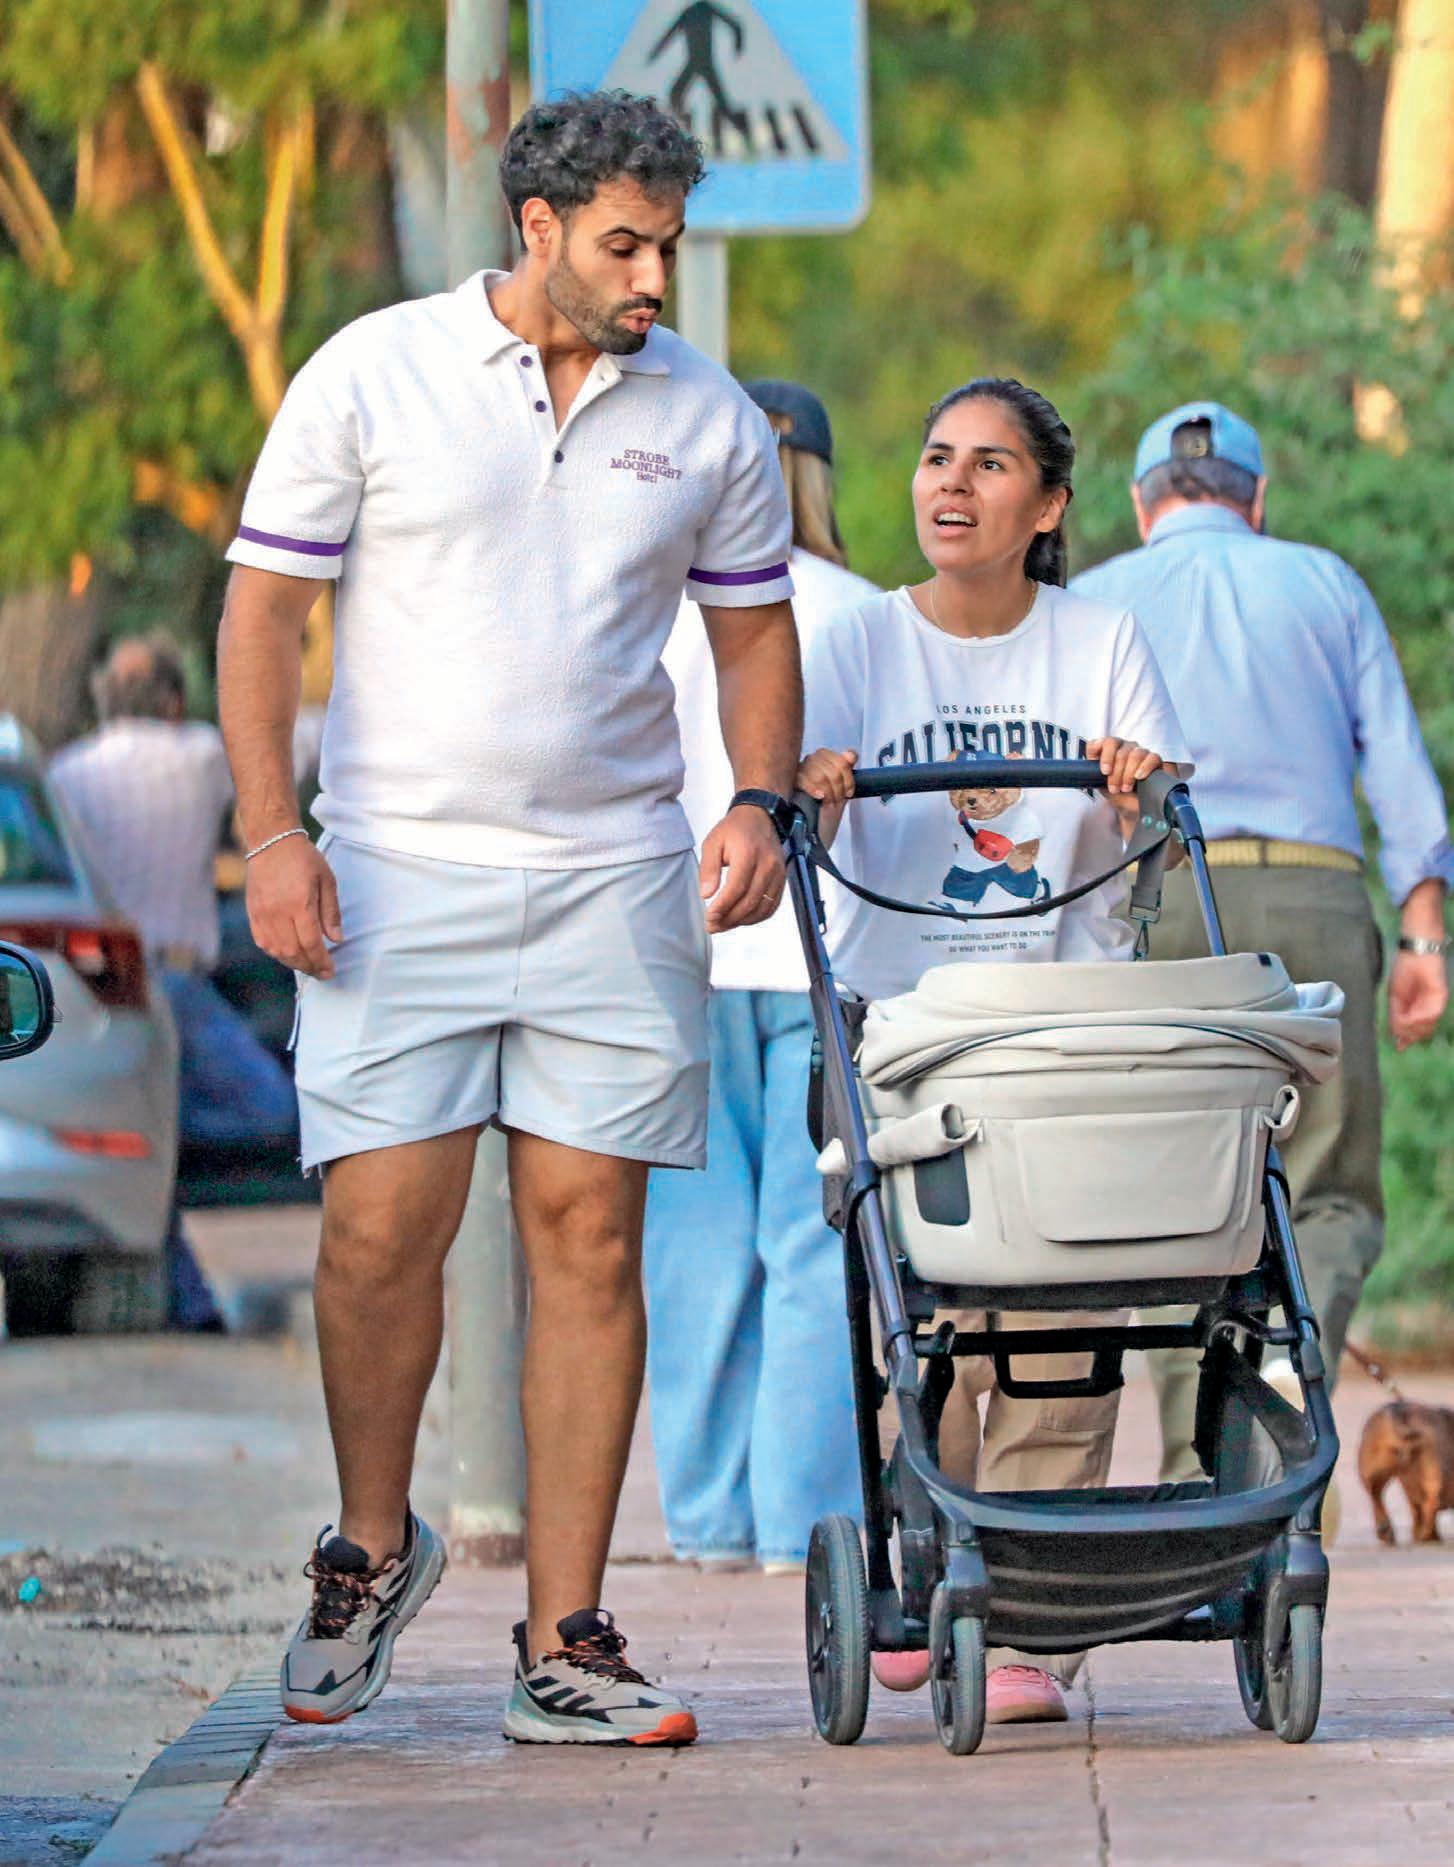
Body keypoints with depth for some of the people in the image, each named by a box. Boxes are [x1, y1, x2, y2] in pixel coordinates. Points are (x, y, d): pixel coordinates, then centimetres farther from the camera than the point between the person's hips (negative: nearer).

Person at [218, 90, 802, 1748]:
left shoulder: (707, 419, 8)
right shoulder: (373, 374, 0)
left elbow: (754, 629, 18)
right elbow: (265, 609, 1)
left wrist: (761, 801, 1)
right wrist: (272, 834, -8)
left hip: (612, 878, 2)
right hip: (398, 870, -2)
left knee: (589, 1238, -1)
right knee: (381, 1229, -7)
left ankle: (564, 1643, 2)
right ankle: (371, 1549, 20)